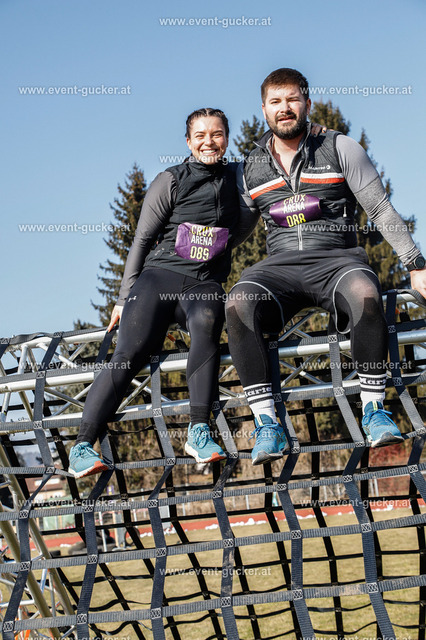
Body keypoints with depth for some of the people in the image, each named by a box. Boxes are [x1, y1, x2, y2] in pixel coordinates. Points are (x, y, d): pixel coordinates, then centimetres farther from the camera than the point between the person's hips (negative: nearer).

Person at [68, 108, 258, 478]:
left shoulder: (237, 178, 16)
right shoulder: (171, 181, 6)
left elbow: (242, 229, 33)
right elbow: (143, 239, 5)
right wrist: (124, 297, 2)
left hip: (204, 284, 1)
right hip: (159, 275, -1)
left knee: (207, 321, -36)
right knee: (131, 354, -22)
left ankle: (199, 432, -37)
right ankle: (82, 447, -23)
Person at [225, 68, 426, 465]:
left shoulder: (340, 149, 9)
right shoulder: (249, 170, 16)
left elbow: (381, 210, 8)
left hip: (337, 257, -2)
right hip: (280, 264, 2)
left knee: (364, 292, -39)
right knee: (238, 303, -33)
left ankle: (373, 410, -23)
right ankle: (267, 426, -28)